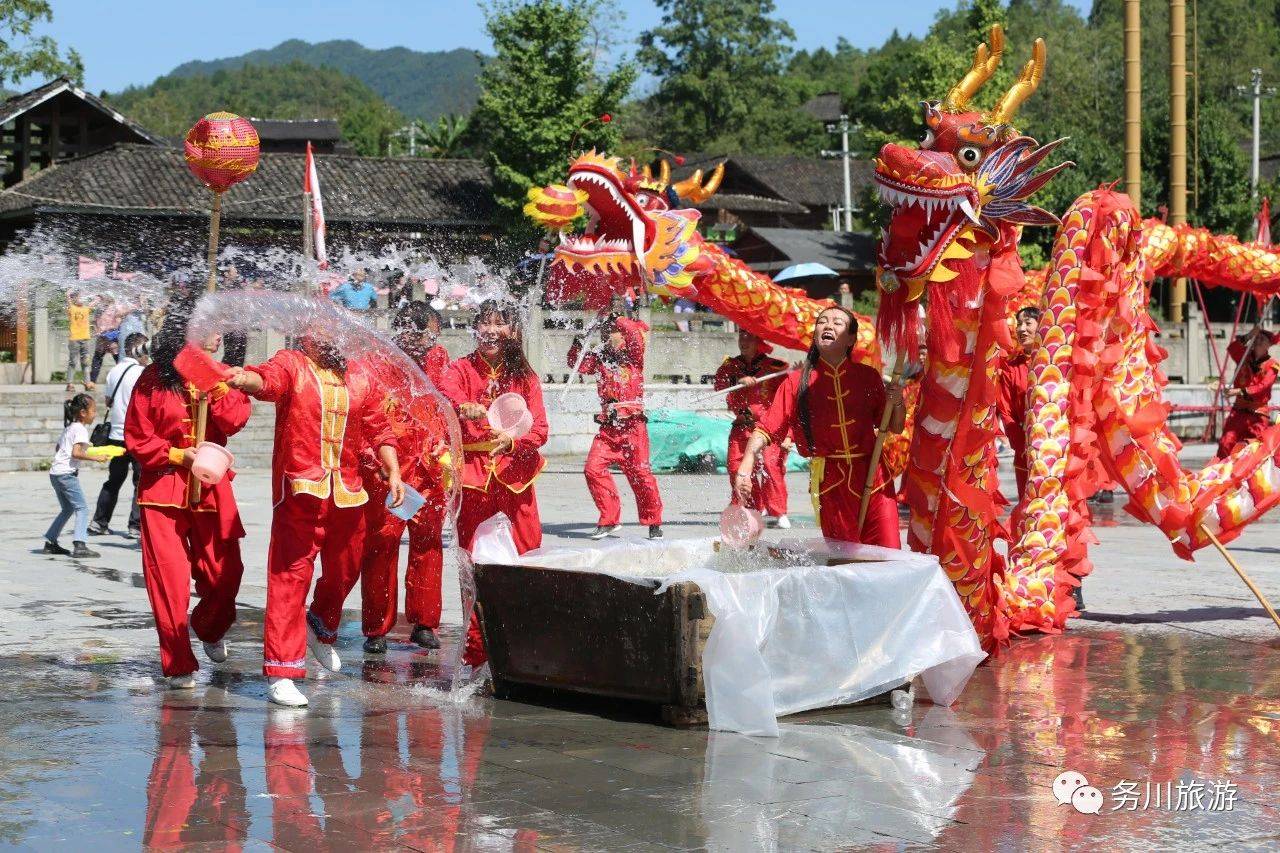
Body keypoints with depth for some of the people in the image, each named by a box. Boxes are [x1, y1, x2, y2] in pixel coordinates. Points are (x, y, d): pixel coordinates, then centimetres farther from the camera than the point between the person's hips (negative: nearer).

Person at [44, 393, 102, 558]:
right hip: (67, 473, -10)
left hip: (55, 472, 10)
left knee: (67, 509, 22)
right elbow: (76, 453, -23)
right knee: (82, 508, -11)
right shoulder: (80, 430, -11)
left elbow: (57, 448, 28)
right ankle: (79, 545, -22)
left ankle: (50, 542, 25)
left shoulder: (68, 428, 18)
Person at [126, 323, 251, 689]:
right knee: (169, 579, -5)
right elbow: (136, 439, -2)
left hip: (210, 489, 3)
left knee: (226, 572, 4)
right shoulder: (153, 379, -2)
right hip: (163, 489, -3)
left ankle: (208, 628, 37)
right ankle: (179, 665, 5)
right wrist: (179, 455, -13)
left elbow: (234, 422, -9)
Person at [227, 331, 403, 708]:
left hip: (348, 491, 5)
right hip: (300, 488, -5)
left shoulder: (360, 377, 14)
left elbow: (378, 429, 19)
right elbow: (268, 379, -22)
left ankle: (321, 629, 48)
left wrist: (393, 471, 7)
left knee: (345, 571, 18)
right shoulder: (291, 365, 0)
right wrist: (246, 379, -45)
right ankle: (280, 672, -5)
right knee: (290, 574, -8)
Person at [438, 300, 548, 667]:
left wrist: (512, 440, -21)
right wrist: (464, 407, -43)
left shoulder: (525, 375, 10)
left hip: (515, 474, 2)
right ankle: (476, 646, 6)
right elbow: (446, 391, -20)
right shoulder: (462, 369, 4)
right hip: (473, 475, -1)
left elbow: (539, 428, 1)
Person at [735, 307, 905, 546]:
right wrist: (745, 467, -18)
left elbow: (895, 428, 13)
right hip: (829, 482, -1)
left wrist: (896, 403, -7)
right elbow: (767, 429, -4)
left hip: (873, 478, 1)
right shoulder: (797, 382, 3)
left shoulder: (868, 377, 6)